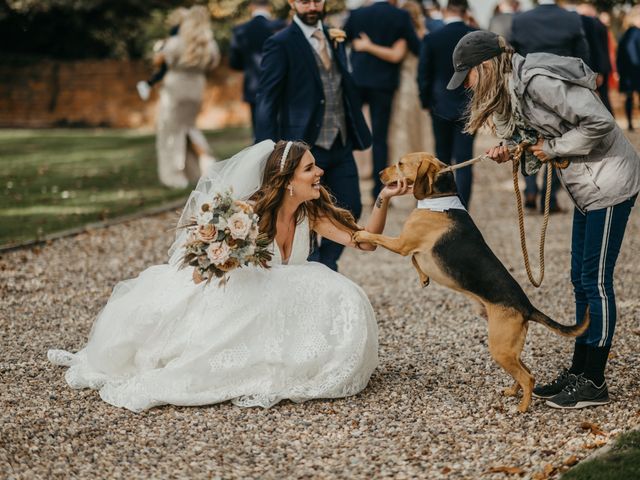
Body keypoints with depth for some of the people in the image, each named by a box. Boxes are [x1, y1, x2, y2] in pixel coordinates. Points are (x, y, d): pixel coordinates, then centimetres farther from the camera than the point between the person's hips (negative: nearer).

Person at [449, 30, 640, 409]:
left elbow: (599, 123, -26)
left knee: (596, 281, -4)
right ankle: (578, 372, 22)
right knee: (582, 280, 13)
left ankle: (594, 383, 3)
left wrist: (553, 147, -16)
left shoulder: (539, 81, -23)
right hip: (587, 185, 10)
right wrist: (512, 151, -2)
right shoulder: (514, 88, 8)